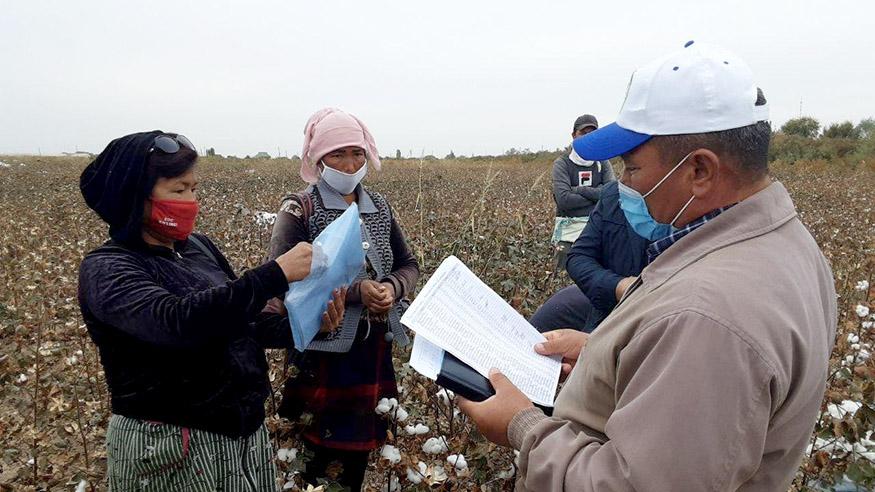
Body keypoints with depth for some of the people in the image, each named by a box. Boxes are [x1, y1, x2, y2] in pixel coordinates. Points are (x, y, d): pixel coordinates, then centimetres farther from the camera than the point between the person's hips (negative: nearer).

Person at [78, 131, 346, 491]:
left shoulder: (199, 247, 4)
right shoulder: (107, 269, -14)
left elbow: (241, 324, 10)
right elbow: (177, 322, -32)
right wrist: (276, 274, -34)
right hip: (170, 445, -6)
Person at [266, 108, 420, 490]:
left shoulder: (379, 207, 7)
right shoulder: (299, 209, -8)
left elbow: (409, 265, 11)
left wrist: (391, 287, -13)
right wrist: (355, 290, -25)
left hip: (376, 345, 5)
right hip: (324, 348, -5)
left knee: (364, 441, 17)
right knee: (319, 448, 6)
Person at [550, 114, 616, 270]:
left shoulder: (602, 163, 10)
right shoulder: (562, 163, 0)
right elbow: (563, 200, -14)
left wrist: (578, 190, -12)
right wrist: (596, 195, -7)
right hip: (569, 229, -2)